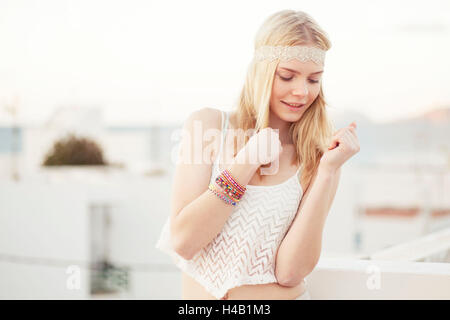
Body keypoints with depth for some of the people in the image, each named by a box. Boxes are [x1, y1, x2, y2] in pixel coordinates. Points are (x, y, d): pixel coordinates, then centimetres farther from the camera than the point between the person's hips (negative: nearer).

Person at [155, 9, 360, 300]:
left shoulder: (318, 157, 0)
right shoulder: (208, 125, -1)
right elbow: (182, 240, -9)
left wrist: (328, 171, -14)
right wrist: (246, 161, -13)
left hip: (283, 295, -1)